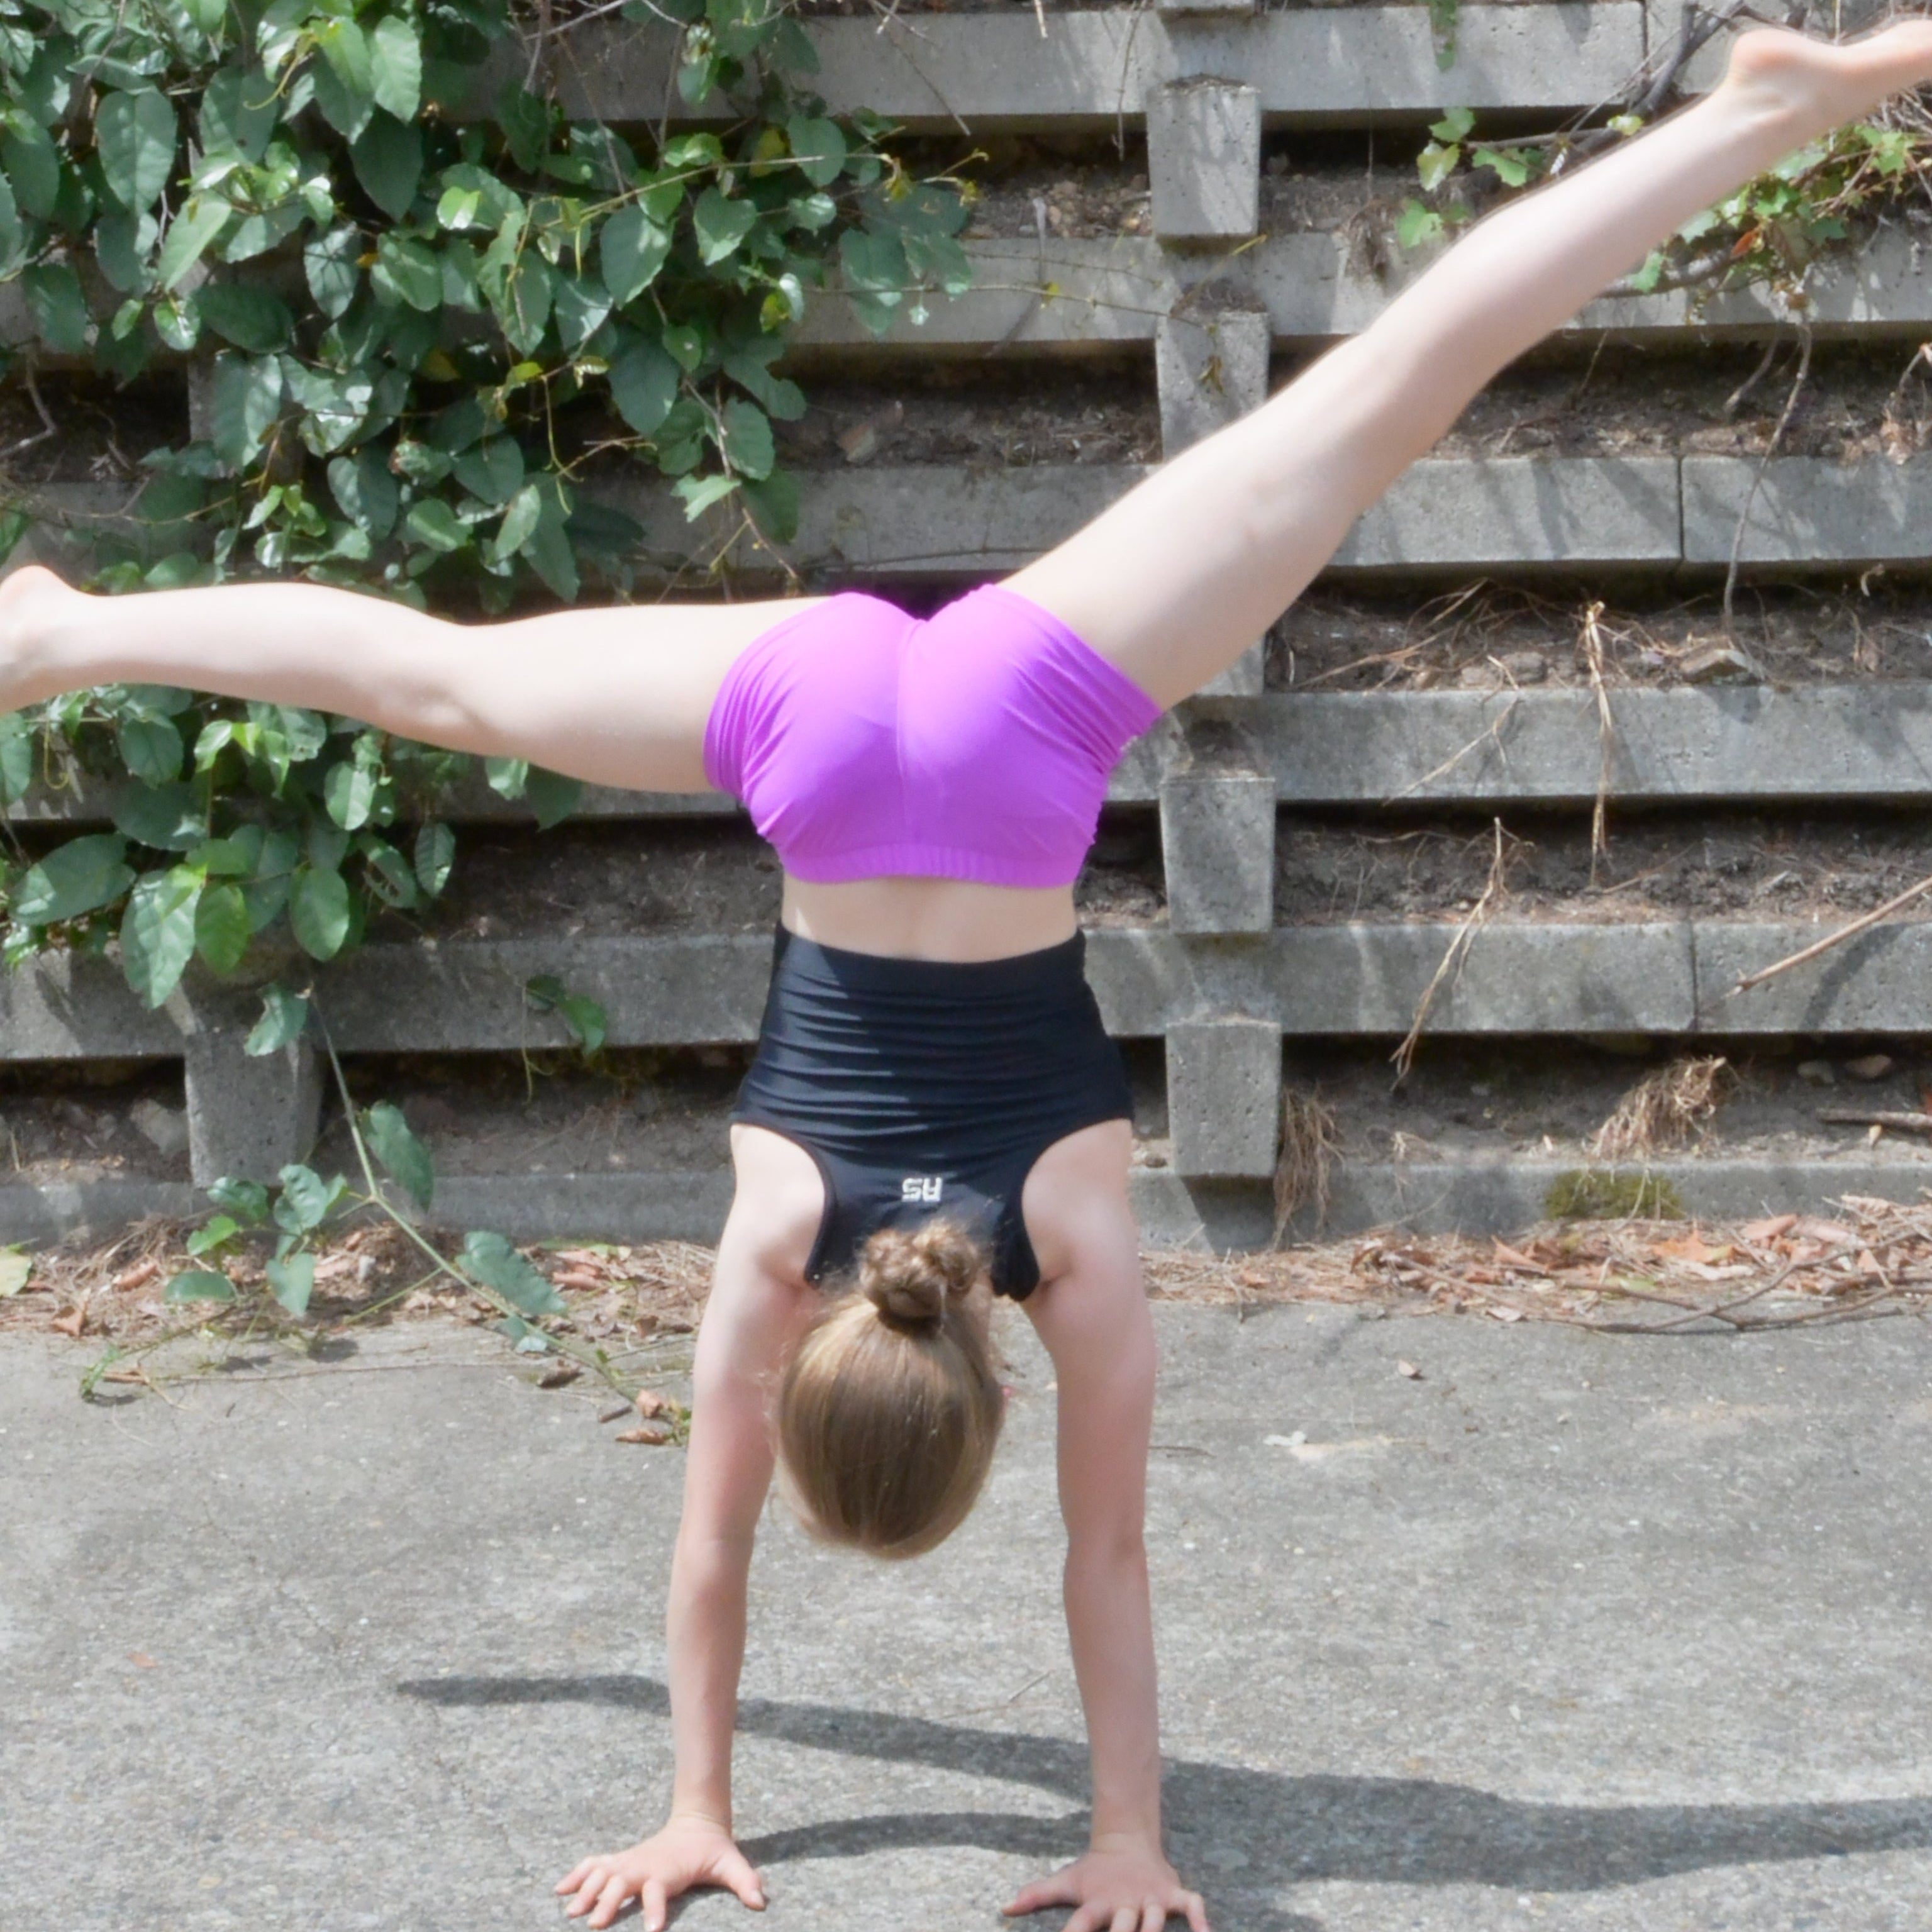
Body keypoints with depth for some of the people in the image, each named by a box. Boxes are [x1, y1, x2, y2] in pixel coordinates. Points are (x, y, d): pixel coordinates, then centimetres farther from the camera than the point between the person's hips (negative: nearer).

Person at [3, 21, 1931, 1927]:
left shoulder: (1076, 1236, -16)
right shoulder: (774, 1229, -13)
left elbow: (1109, 1555, -7)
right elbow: (712, 1543, -1)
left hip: (1015, 716, -1)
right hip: (827, 716, 1)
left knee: (1391, 392, -3)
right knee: (447, 682, 20)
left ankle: (1762, 110, -5)